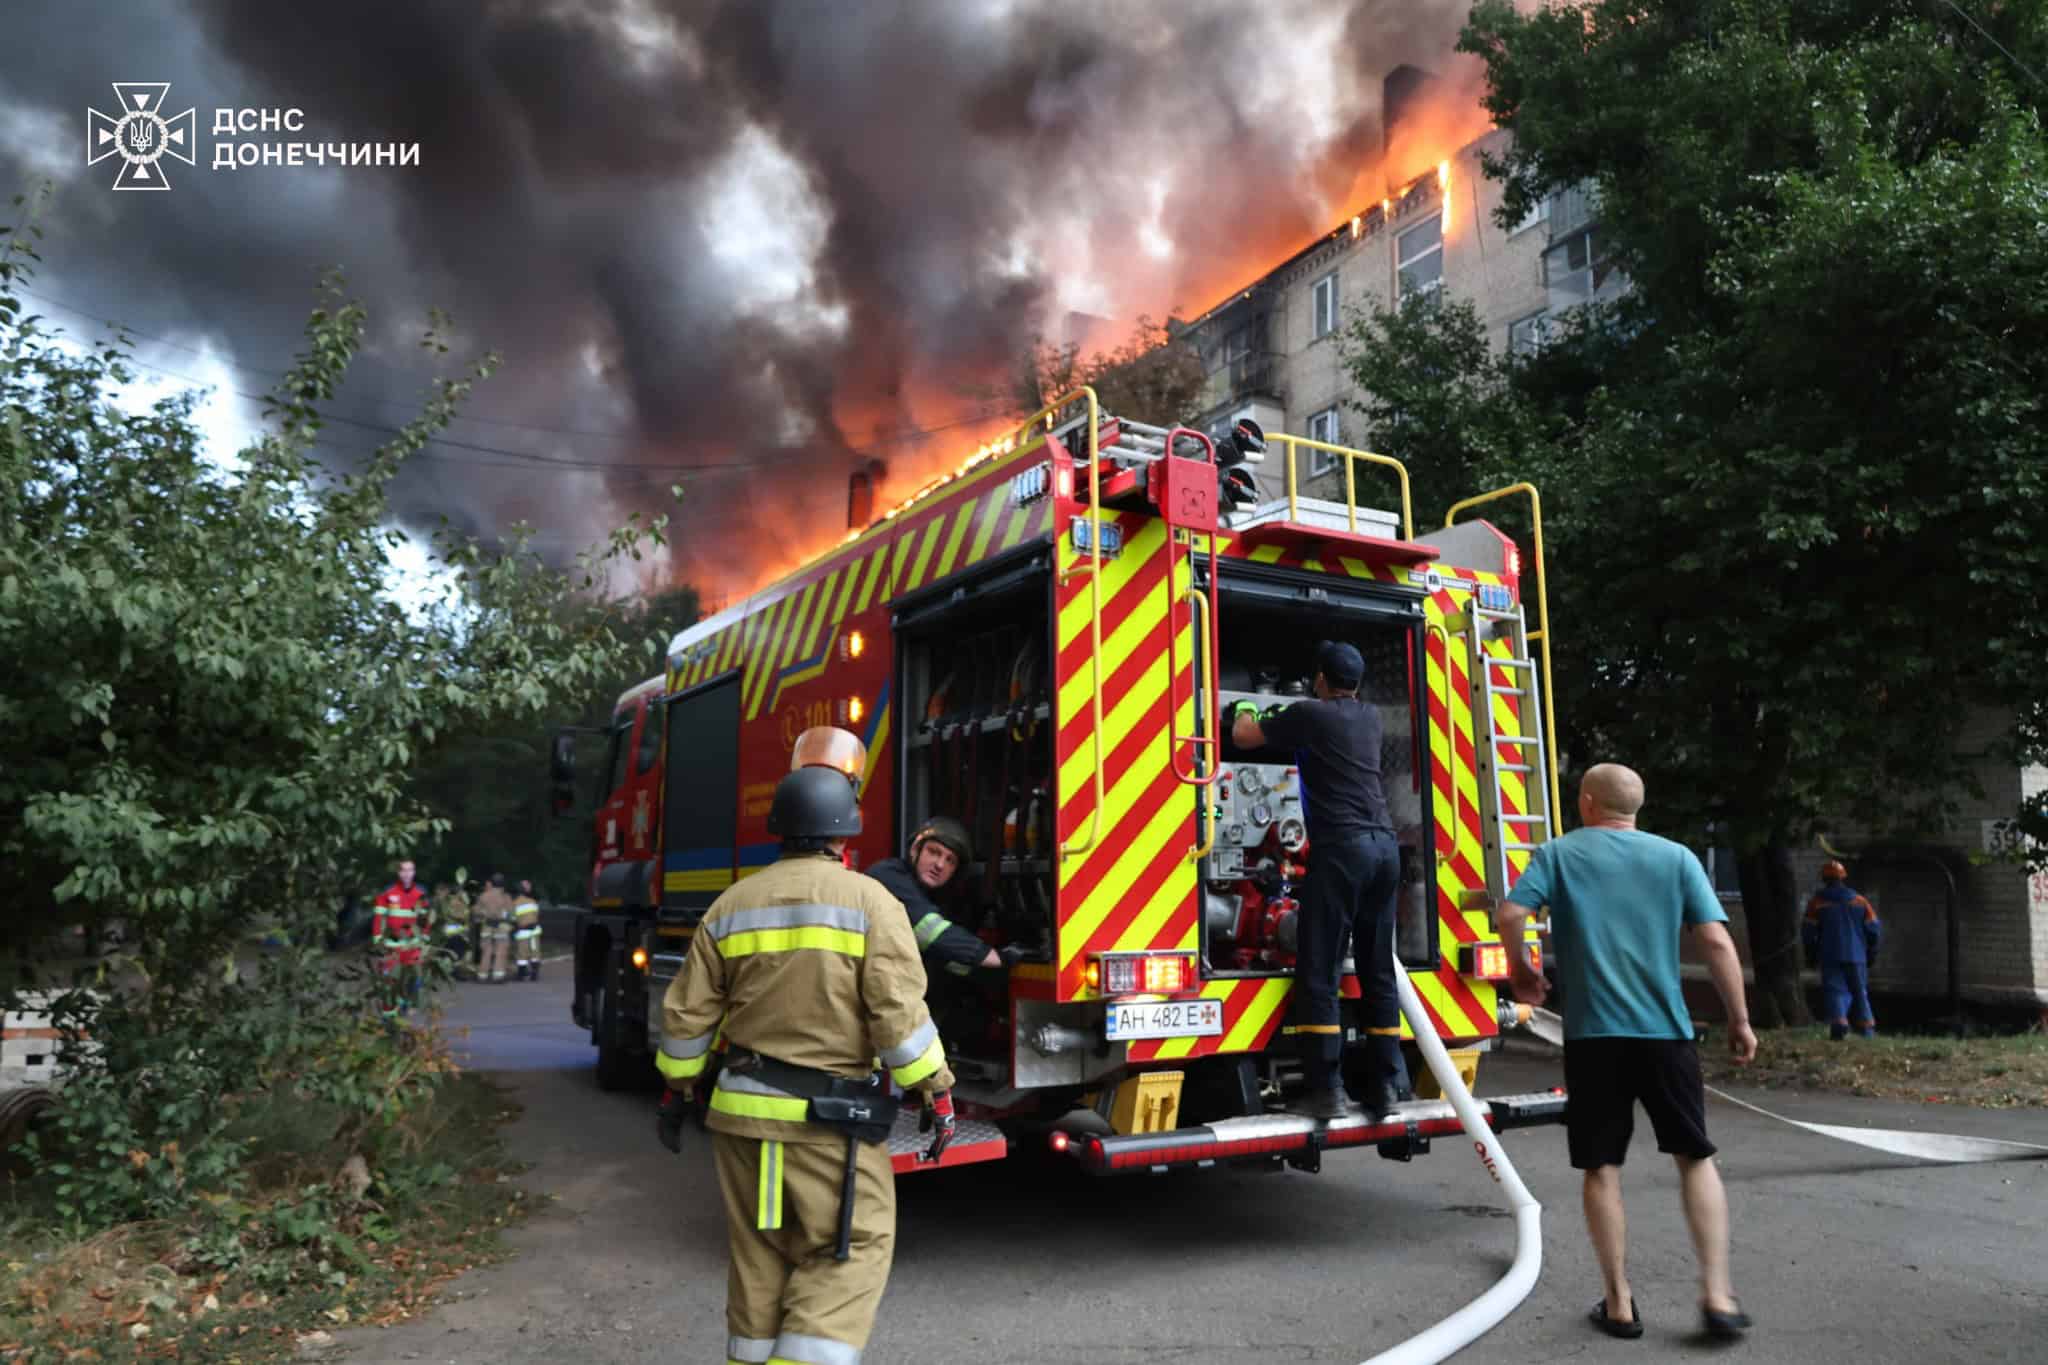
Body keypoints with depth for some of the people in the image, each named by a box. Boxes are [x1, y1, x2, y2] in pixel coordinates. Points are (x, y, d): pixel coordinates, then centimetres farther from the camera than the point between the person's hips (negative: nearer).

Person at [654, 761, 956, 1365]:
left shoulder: (731, 904, 6)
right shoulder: (868, 900, -8)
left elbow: (688, 1013, 9)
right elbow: (899, 1014, -14)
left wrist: (676, 1091, 21)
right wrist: (938, 1093, -6)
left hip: (742, 1111, 5)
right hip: (829, 1119, -5)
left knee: (759, 1257, 17)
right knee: (852, 1249, 6)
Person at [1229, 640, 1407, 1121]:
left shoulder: (1309, 714, 1)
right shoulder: (1370, 716, 19)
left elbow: (1242, 738, 11)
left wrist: (1245, 711, 32)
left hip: (1342, 848, -6)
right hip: (1384, 846, 7)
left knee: (1319, 973, -4)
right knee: (1378, 972, 10)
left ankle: (1328, 1091, -6)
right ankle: (1386, 1086, 11)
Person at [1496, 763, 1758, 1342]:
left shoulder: (1559, 854, 2)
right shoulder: (1675, 857, 5)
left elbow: (1509, 915, -11)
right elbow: (1716, 942, -2)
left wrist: (1521, 968, 7)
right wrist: (1740, 1020, 7)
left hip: (1592, 1034, -1)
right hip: (1665, 1031, 1)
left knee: (1601, 1169, 7)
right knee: (1695, 1158, 15)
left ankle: (1619, 1304, 12)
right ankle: (1716, 1294, 10)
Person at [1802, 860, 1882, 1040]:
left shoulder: (1817, 902, -2)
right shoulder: (1859, 901, 5)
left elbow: (1808, 932, -2)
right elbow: (1874, 929, 4)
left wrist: (1812, 953, 12)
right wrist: (1870, 952, 17)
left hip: (1831, 957, -2)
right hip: (1857, 957, 2)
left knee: (1836, 991, -3)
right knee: (1860, 992, 16)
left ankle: (1838, 1025, -23)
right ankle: (1867, 1030, 16)